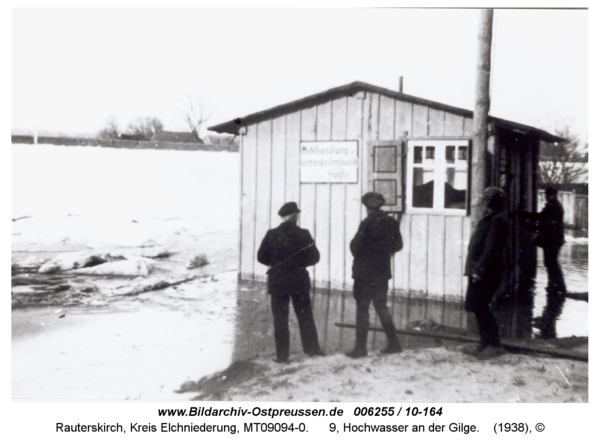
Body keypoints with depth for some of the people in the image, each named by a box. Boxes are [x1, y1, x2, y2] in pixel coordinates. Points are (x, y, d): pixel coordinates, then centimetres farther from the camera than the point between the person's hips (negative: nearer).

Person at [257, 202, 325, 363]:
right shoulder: (303, 235, -8)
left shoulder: (272, 235, -6)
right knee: (305, 316, 14)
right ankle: (312, 347, 20)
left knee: (280, 318, 6)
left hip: (277, 282, 0)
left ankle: (282, 354, 7)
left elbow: (261, 257, 0)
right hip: (299, 281, 0)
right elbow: (314, 257, -4)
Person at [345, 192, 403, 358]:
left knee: (362, 309, 1)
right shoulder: (392, 223, 2)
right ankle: (393, 343, 19)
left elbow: (356, 247, -17)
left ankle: (360, 347, 4)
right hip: (383, 272, 6)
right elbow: (397, 245, 10)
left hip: (364, 272, -6)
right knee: (382, 306, 17)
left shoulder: (367, 224, -17)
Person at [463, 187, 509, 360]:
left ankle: (494, 345, -2)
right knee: (477, 306, 11)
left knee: (479, 306, -9)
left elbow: (491, 249, -21)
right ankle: (485, 345, 18)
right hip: (478, 272, 10)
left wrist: (480, 270, -23)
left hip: (488, 274, -10)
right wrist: (473, 268, 18)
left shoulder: (498, 221, -13)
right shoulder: (488, 219, 18)